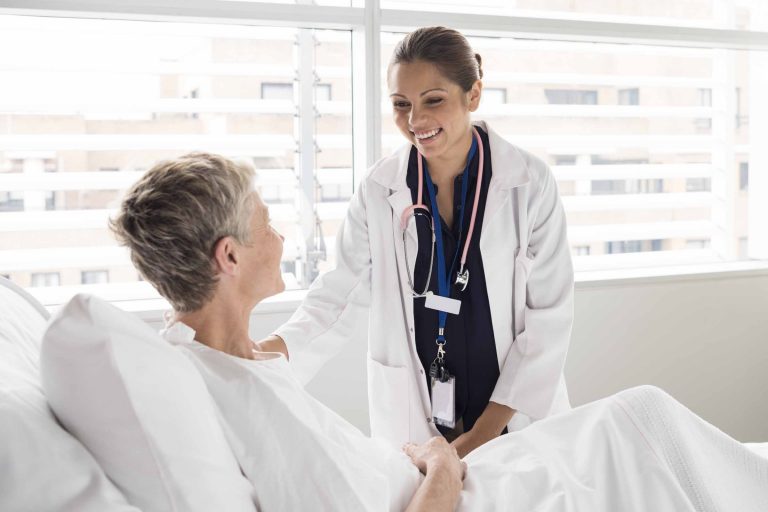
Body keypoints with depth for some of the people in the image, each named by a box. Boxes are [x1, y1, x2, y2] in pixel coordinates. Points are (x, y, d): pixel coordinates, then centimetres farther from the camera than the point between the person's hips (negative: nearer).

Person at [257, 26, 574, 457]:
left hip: (516, 417, 0)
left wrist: (482, 436, -11)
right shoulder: (380, 190, -6)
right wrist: (265, 351, -22)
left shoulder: (529, 183, -10)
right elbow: (339, 296, -3)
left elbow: (549, 316, -8)